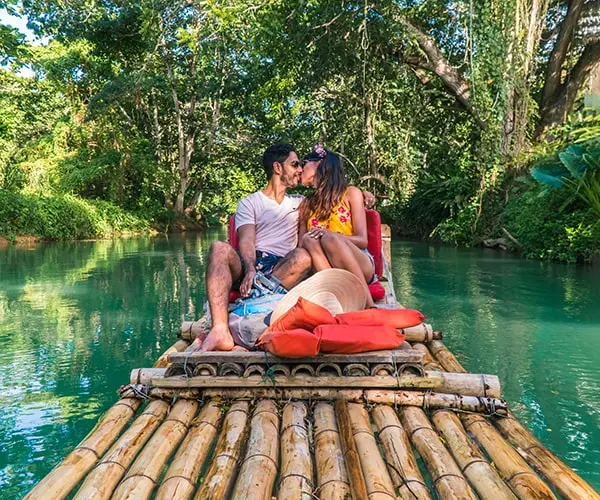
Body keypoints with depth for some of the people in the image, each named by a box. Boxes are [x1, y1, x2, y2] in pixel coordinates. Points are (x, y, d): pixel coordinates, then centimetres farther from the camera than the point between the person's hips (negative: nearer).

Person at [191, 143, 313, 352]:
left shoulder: (299, 203, 29)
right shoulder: (249, 203, 14)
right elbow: (246, 242, -2)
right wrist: (250, 270, -23)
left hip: (282, 268, 2)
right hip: (250, 264, -2)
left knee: (303, 256, -32)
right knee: (219, 249, -34)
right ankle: (220, 331, -50)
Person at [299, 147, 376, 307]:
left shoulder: (350, 193, 7)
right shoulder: (306, 204, 17)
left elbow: (362, 241, -3)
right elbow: (300, 244, 9)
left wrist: (329, 235, -21)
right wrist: (306, 241, -16)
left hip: (360, 266, -2)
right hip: (324, 268, 2)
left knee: (329, 238, -32)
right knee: (308, 240, -27)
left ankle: (369, 306, -35)